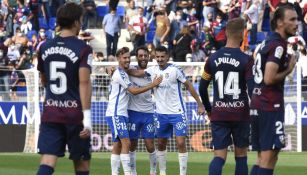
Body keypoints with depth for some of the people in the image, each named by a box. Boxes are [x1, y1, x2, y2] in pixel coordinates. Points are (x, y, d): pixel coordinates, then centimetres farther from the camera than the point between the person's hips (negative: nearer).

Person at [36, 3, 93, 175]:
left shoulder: (45, 48, 8)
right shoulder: (83, 49, -8)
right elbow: (84, 82, -17)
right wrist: (87, 116, -19)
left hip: (50, 113, 3)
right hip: (75, 114, -3)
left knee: (47, 161, -5)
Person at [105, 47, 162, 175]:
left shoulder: (122, 73, 17)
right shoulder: (120, 74, -13)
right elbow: (134, 91, -16)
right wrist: (153, 85, -14)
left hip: (120, 114, 10)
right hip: (115, 114, -10)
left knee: (117, 145, 7)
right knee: (125, 143, -15)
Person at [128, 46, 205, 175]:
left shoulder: (175, 70, -10)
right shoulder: (153, 70, 3)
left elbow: (189, 86, -5)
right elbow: (137, 73, -6)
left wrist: (200, 104, -6)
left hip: (177, 112, -5)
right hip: (161, 113, 5)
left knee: (181, 143, -10)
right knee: (161, 144, 11)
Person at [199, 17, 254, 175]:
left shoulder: (213, 59, 3)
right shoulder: (246, 60, -9)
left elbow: (202, 88, 8)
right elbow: (252, 89, -14)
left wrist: (209, 110, 21)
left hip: (218, 114, 2)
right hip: (240, 114, -2)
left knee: (219, 156, -1)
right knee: (241, 154, 13)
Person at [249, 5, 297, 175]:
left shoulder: (267, 43, 16)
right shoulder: (278, 45, -13)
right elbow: (269, 78, -21)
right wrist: (288, 70, -6)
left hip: (257, 105, 9)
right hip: (271, 107, -9)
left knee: (263, 157, 12)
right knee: (269, 157, -9)